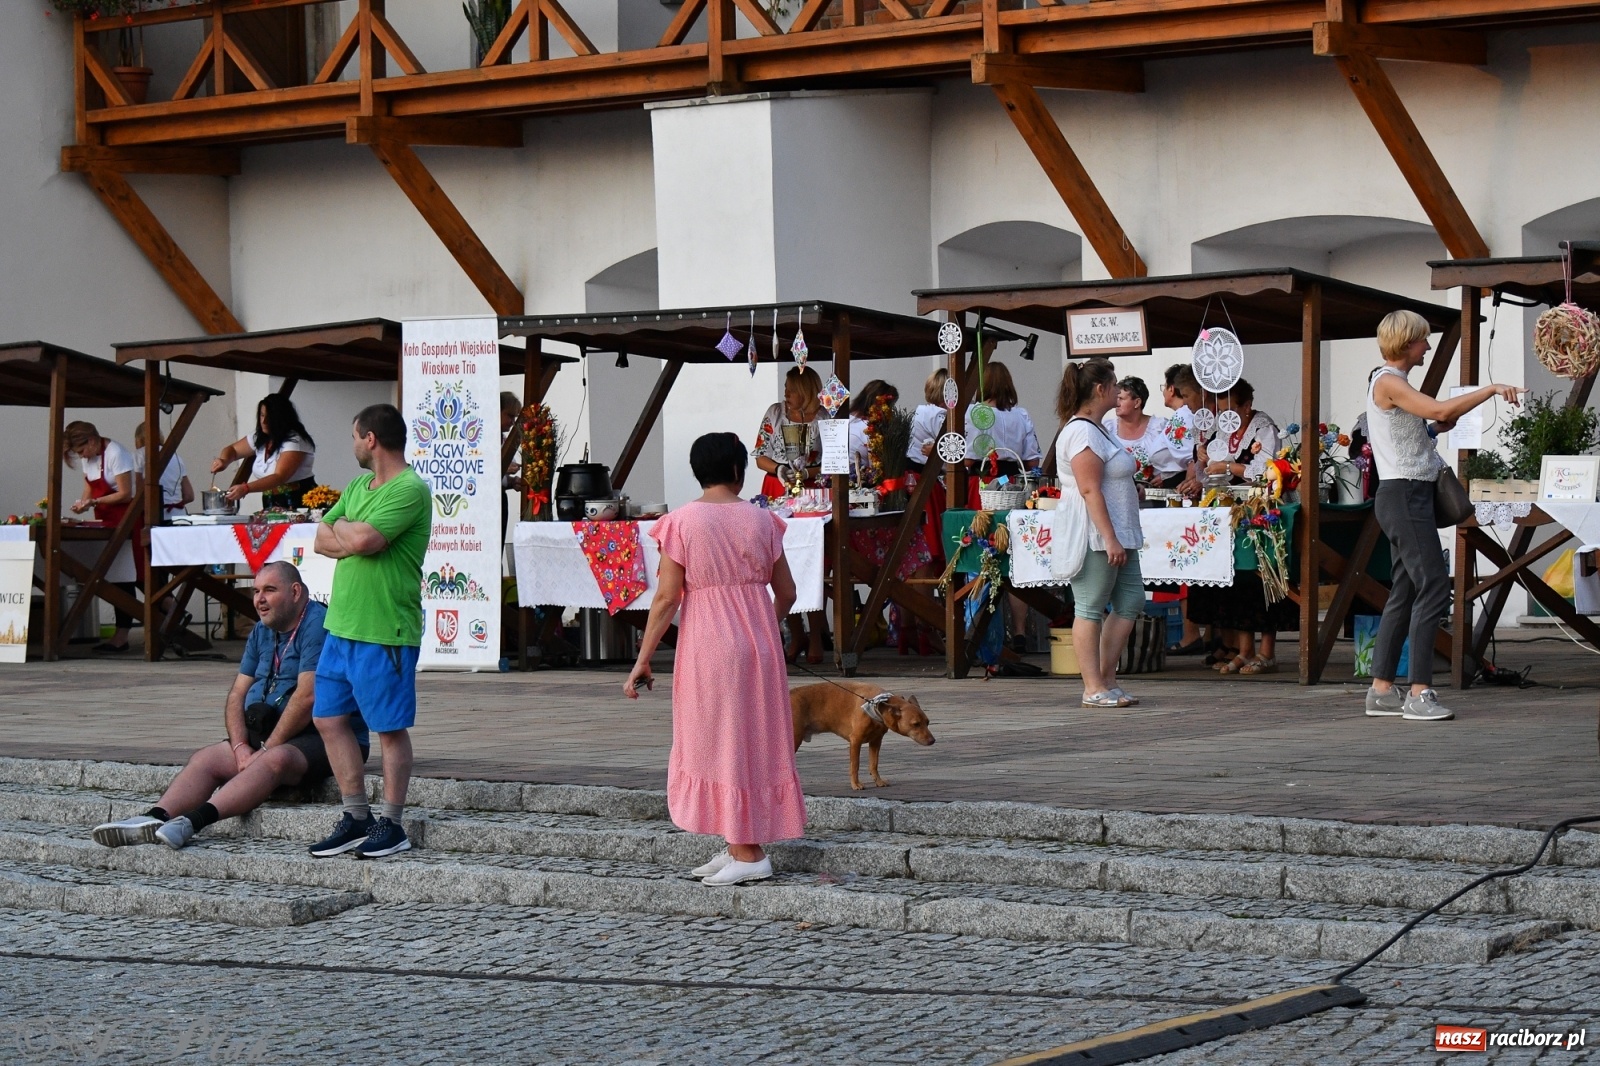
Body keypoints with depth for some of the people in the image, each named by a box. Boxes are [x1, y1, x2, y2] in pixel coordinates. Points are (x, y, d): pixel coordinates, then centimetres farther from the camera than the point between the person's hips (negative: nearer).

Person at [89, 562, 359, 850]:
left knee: (275, 760, -35)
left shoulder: (317, 625, -11)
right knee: (205, 758, -10)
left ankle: (194, 821, -51)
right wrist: (240, 747, -6)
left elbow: (306, 698, -19)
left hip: (319, 737, -9)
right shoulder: (262, 632, 17)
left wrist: (266, 748, -16)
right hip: (265, 734, 9)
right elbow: (237, 694, 12)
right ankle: (154, 819, -30)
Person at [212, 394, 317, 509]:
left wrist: (246, 488, -33)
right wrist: (224, 460, 3)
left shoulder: (295, 441, -13)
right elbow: (233, 449, 28)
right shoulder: (259, 439, 11)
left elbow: (279, 477, -23)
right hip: (271, 506, 7)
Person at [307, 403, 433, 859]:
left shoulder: (410, 489, -13)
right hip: (341, 626, 9)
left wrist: (342, 527, -4)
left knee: (390, 729, 1)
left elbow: (364, 540, -24)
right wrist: (354, 538, -9)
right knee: (330, 719, 10)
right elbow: (322, 540, 10)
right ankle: (356, 818, 18)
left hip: (385, 632, -9)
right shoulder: (358, 488, 16)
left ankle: (391, 824, 8)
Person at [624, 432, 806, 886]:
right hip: (760, 643, 4)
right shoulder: (761, 520, 3)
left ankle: (747, 853, 2)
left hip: (709, 645, -4)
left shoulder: (682, 522, -7)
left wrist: (643, 659, -5)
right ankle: (745, 846, 18)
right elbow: (786, 592, 7)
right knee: (755, 740, 12)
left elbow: (667, 597, -10)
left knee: (721, 742, 2)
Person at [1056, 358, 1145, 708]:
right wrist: (1110, 539, -24)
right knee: (1091, 609, -5)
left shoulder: (1096, 429, 18)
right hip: (1094, 538, -11)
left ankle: (1106, 677, 16)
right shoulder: (1082, 431, -15)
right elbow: (1090, 491, -21)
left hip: (1117, 536, 11)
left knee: (1130, 603, 11)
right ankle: (1093, 688, -2)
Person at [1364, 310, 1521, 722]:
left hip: (1409, 497, 11)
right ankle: (1419, 693, -16)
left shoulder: (1394, 383, 20)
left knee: (1406, 591, 10)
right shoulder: (1388, 382, -12)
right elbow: (1440, 410, -25)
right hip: (1403, 495, -11)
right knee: (1434, 586, -14)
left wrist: (1440, 426, 6)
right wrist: (1491, 390, -21)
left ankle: (1381, 689, 11)